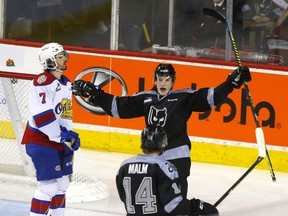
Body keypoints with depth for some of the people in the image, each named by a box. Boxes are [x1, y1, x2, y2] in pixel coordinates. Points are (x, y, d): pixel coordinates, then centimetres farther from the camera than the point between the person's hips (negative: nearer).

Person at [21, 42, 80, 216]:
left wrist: (69, 136, 11)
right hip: (42, 140, -10)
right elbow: (41, 115, -22)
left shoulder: (66, 83, 15)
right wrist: (60, 136, -19)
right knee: (49, 185, -13)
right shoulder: (43, 81, -16)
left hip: (60, 141, 10)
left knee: (62, 183, 16)